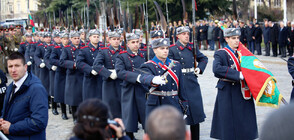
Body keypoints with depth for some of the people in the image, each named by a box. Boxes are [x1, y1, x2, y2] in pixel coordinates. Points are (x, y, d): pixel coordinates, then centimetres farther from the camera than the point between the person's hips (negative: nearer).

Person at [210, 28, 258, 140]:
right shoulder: (221, 54, -7)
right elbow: (217, 68, -27)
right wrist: (238, 75, -29)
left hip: (243, 91, 5)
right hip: (228, 94, -5)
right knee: (230, 123, -1)